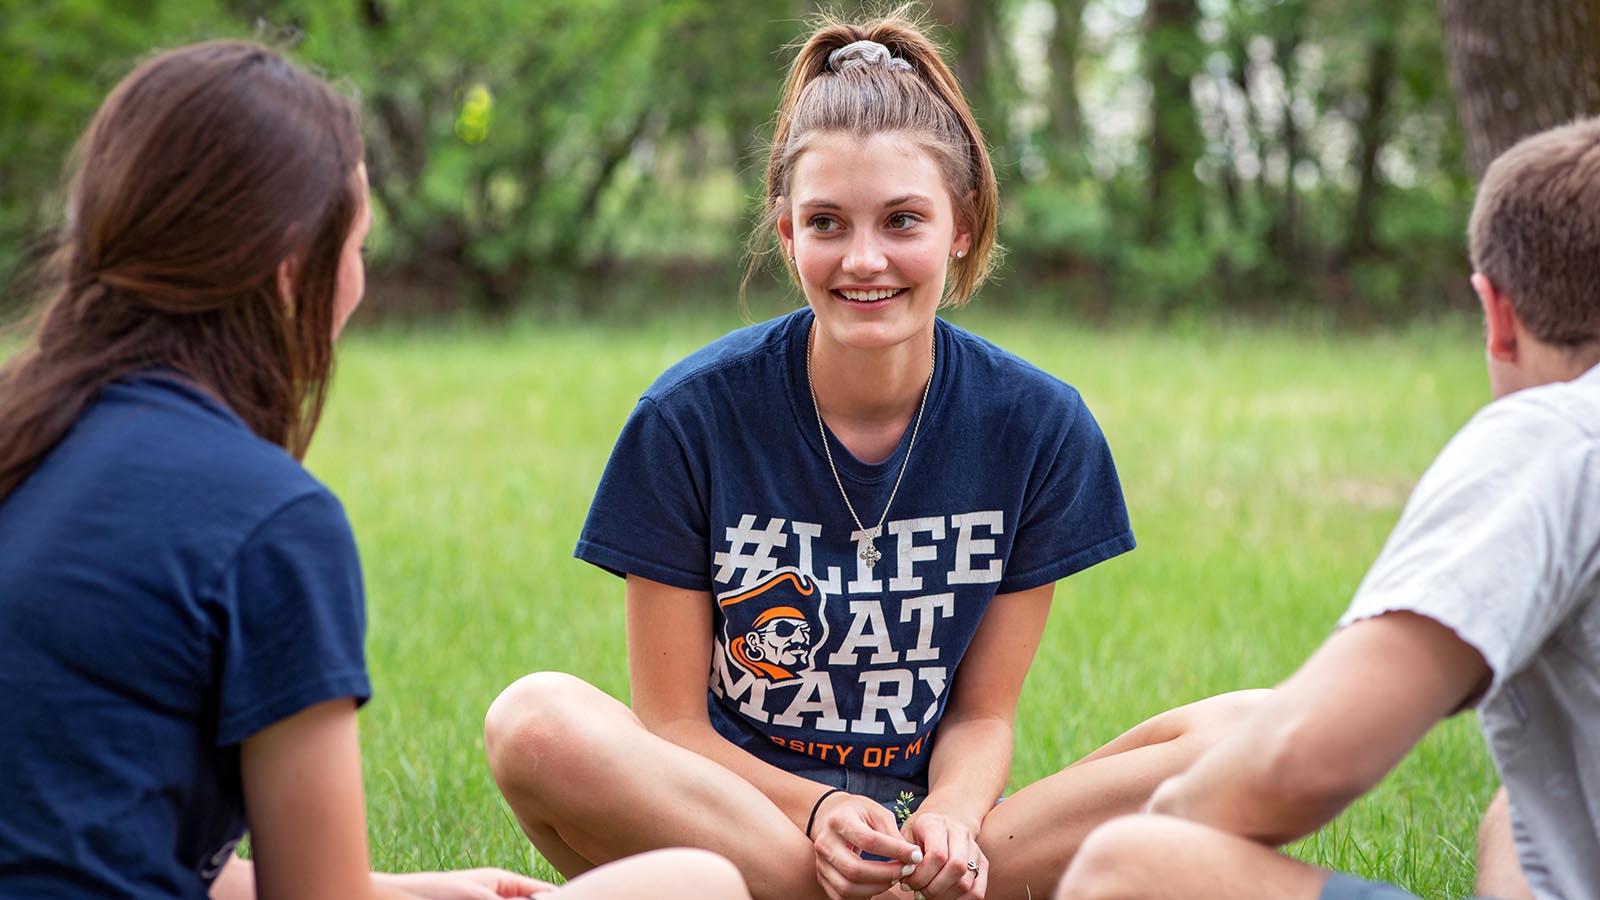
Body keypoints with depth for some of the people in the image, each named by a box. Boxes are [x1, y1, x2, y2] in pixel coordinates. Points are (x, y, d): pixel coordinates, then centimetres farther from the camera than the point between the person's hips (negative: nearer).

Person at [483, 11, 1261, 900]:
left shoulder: (1038, 426, -4)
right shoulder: (691, 416, -9)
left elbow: (982, 714, 2)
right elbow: (674, 722, -6)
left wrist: (952, 814, -21)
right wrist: (818, 813, -24)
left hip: (921, 815, 2)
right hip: (731, 825, -1)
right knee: (536, 721, -34)